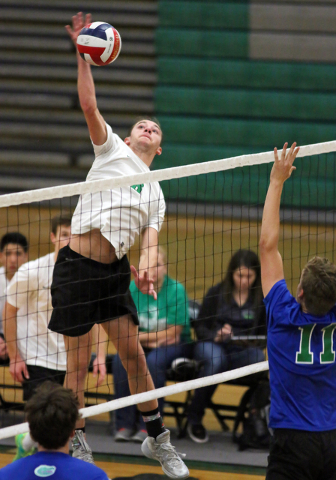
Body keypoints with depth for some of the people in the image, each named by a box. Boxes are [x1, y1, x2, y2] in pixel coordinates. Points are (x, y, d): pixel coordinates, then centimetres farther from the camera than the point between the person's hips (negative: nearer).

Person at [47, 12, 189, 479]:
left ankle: (157, 438, 13)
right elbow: (89, 105, -4)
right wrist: (83, 55, -13)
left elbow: (150, 240, 6)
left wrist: (147, 270, -16)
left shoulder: (155, 194, 18)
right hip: (77, 263, -4)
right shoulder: (113, 149, 9)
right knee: (78, 362, -1)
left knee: (133, 353, 0)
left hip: (115, 268, 4)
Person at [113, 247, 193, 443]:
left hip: (176, 346, -3)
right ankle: (125, 424, -23)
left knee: (154, 360, -34)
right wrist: (154, 338, -17)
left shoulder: (176, 290, -11)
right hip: (142, 345, 3)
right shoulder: (133, 288, -1)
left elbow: (173, 334, -11)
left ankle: (148, 426, -27)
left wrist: (141, 336, -7)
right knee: (121, 359, -27)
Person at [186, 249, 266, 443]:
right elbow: (200, 327, 3)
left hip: (242, 353, 1)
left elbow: (265, 333, 6)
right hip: (213, 346, -1)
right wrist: (215, 336, -17)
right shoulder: (217, 292, 3)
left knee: (258, 357, -35)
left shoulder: (262, 298, 5)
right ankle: (194, 419, -24)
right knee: (216, 360, -38)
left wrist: (256, 343, -16)